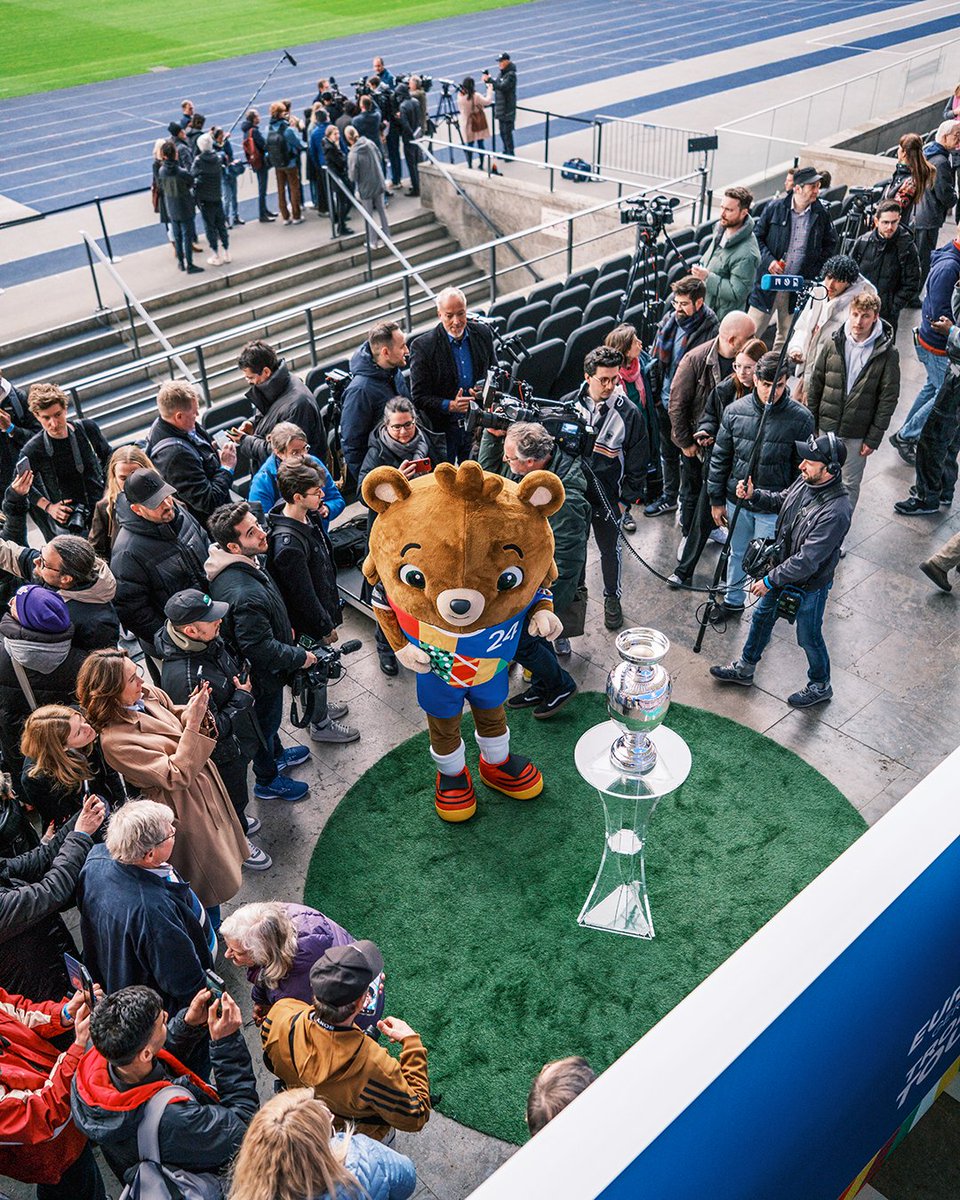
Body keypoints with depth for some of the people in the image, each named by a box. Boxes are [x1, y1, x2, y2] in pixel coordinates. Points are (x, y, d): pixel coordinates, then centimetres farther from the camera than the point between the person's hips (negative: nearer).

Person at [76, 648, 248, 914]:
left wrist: (192, 710, -16)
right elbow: (176, 776, -30)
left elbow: (175, 719, 7)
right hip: (185, 810, -8)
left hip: (204, 783, 8)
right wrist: (193, 724, -36)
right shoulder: (114, 740, -32)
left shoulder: (148, 694, -11)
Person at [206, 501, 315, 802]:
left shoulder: (240, 563, -12)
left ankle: (277, 755, 58)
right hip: (262, 672, -8)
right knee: (267, 720, 17)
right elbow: (261, 649, -35)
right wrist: (300, 656, -20)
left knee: (267, 714, 32)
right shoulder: (245, 595, -43)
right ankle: (267, 781, 42)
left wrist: (283, 628, 14)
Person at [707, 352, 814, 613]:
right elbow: (720, 458, 2)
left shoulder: (800, 418, -14)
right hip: (737, 501, 3)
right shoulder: (735, 411, -8)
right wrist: (716, 500, 5)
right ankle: (733, 600, 43)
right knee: (737, 553, 22)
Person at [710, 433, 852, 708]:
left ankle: (820, 686, 41)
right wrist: (753, 496, -8)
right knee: (762, 617, 24)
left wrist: (769, 581, -25)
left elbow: (807, 561, -33)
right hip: (782, 567, 8)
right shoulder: (806, 481, -12)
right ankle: (744, 669, 46)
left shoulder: (836, 512, -36)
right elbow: (780, 501, 10)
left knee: (808, 636, 14)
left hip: (809, 585, -8)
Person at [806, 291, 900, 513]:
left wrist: (874, 438, -9)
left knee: (850, 484, 9)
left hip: (857, 433, -2)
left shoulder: (887, 353, -11)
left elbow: (888, 399, -7)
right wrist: (810, 424, 3)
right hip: (826, 427, 2)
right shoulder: (833, 344, -5)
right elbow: (815, 385, 3)